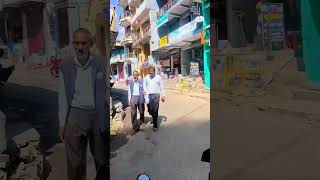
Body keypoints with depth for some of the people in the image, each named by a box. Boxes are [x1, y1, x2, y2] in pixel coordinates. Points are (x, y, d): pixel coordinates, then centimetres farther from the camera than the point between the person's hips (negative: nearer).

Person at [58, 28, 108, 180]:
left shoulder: (101, 64, -3)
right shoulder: (66, 65, 2)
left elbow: (107, 93, -1)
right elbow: (63, 96, 6)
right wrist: (62, 123, 5)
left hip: (98, 114, 0)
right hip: (75, 115, 1)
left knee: (102, 160, 13)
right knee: (75, 162, 7)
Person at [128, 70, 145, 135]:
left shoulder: (141, 82, 4)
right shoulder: (130, 82, 7)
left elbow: (144, 90, 8)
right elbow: (129, 92, 9)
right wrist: (129, 100, 4)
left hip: (140, 97, 0)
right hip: (133, 98, 0)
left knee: (141, 112, 10)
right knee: (133, 113, -4)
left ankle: (141, 121, 42)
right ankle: (135, 128, 1)